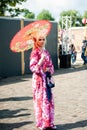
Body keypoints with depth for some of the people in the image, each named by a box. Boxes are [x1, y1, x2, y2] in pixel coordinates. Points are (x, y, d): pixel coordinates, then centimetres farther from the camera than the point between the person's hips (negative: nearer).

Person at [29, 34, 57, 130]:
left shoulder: (46, 52, 12)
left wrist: (49, 69, -5)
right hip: (39, 79, -7)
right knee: (41, 100, -4)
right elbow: (32, 67, -15)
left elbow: (51, 65, 17)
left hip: (47, 78, 7)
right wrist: (41, 61, -29)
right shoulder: (35, 52, -8)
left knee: (49, 101, 7)